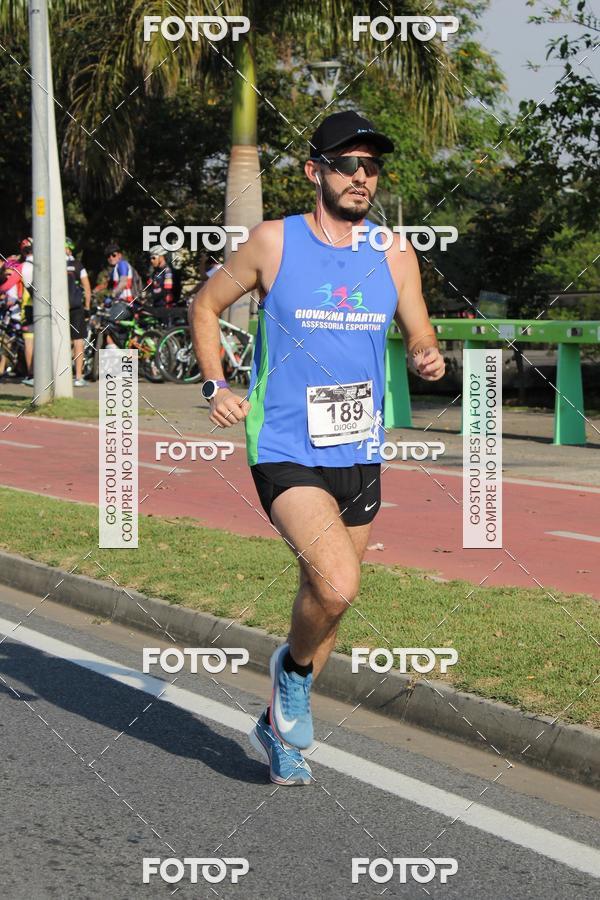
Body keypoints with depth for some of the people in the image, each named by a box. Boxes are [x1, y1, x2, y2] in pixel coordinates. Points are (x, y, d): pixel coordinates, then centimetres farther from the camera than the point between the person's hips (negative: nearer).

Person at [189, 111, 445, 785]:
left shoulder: (394, 254, 5)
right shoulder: (274, 242, -5)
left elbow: (418, 334, 14)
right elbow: (206, 305, 8)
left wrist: (427, 359, -10)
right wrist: (216, 386, -5)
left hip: (360, 455, 5)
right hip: (285, 451, -5)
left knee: (324, 593, 14)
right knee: (338, 586, -24)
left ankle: (278, 726, 34)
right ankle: (295, 666, 8)